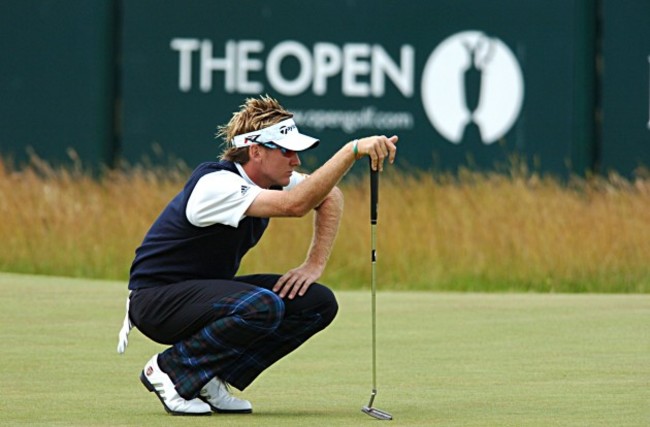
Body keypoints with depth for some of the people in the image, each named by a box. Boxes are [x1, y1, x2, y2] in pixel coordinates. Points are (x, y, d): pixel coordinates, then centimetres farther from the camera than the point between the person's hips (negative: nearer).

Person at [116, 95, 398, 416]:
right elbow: (295, 204, -41)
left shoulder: (270, 177, -1)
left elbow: (329, 197, 14)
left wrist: (315, 264, 1)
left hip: (206, 292, 9)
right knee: (263, 306, -35)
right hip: (157, 300, -9)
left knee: (319, 303, -5)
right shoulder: (215, 184, -28)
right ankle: (170, 370, -13)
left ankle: (211, 378, 2)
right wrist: (353, 150, -45)